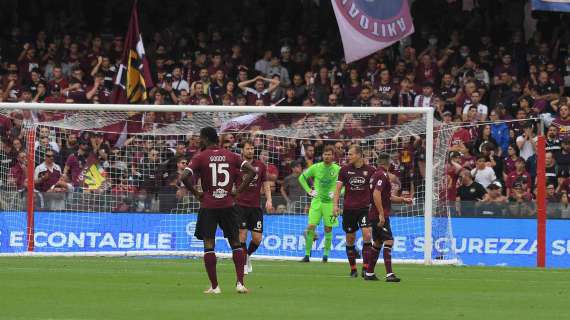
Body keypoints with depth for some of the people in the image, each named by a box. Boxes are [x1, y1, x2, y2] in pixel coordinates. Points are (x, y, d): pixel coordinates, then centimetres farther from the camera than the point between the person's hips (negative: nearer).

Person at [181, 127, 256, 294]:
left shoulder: (200, 157, -4)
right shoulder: (231, 156, 6)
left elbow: (185, 177, -16)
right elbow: (252, 171, -1)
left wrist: (196, 193, -2)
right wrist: (238, 191, 2)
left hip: (208, 205, -3)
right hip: (227, 204, 3)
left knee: (208, 245, 2)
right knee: (236, 243, 12)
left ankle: (214, 286, 0)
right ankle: (240, 283, 3)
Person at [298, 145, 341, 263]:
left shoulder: (337, 169, -3)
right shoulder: (316, 167, -1)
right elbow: (302, 178, 11)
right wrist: (309, 191, 2)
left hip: (330, 201, 0)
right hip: (317, 200, 0)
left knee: (328, 229, 2)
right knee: (310, 227, -8)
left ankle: (326, 254, 16)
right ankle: (307, 255, -2)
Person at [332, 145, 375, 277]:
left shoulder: (370, 170, 1)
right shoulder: (345, 169, 4)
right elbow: (338, 188, 3)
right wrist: (335, 205, -8)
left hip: (364, 208, -1)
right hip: (349, 209, 1)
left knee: (367, 234, -17)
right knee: (350, 239, 4)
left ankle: (365, 268, -12)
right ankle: (353, 269, 16)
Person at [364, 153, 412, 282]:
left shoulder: (377, 174, 17)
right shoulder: (382, 175, -13)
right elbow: (376, 194, -25)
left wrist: (404, 200, 23)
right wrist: (381, 214, -25)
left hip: (375, 216, 10)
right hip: (380, 215, -10)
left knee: (377, 243, 15)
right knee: (388, 241, -14)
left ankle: (369, 273, 19)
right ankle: (389, 274, -22)